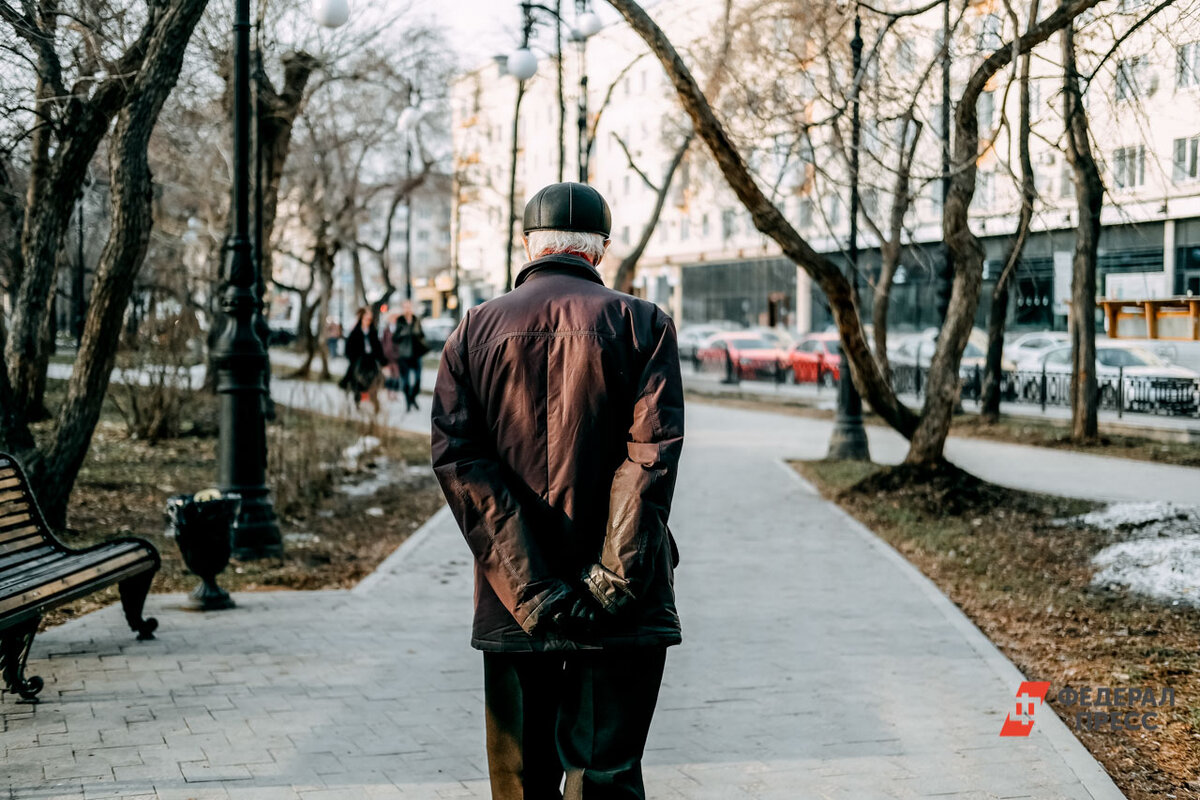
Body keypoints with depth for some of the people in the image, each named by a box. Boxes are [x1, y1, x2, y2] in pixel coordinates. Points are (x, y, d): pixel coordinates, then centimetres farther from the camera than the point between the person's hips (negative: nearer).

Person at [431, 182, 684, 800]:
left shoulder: (476, 328, 6)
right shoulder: (642, 324, 0)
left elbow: (456, 455, -5)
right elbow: (654, 448, -12)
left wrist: (528, 585, -9)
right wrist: (613, 579, -13)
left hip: (512, 604, 2)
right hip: (622, 611, -2)